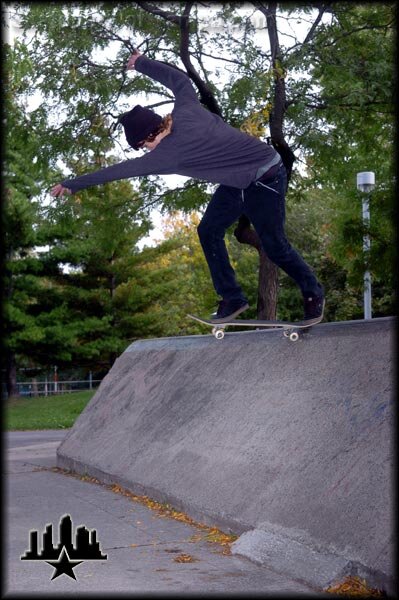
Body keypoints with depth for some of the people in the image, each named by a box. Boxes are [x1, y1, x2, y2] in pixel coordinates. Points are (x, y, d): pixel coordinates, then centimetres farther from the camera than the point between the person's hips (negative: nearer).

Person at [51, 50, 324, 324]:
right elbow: (179, 77, 12)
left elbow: (124, 169, -21)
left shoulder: (172, 151, -27)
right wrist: (142, 63, 25)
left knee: (274, 245, 0)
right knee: (209, 230, 5)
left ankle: (314, 294, 22)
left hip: (265, 180, -9)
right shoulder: (185, 108, -9)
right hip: (238, 181, 9)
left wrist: (72, 185, -12)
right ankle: (233, 299, 9)